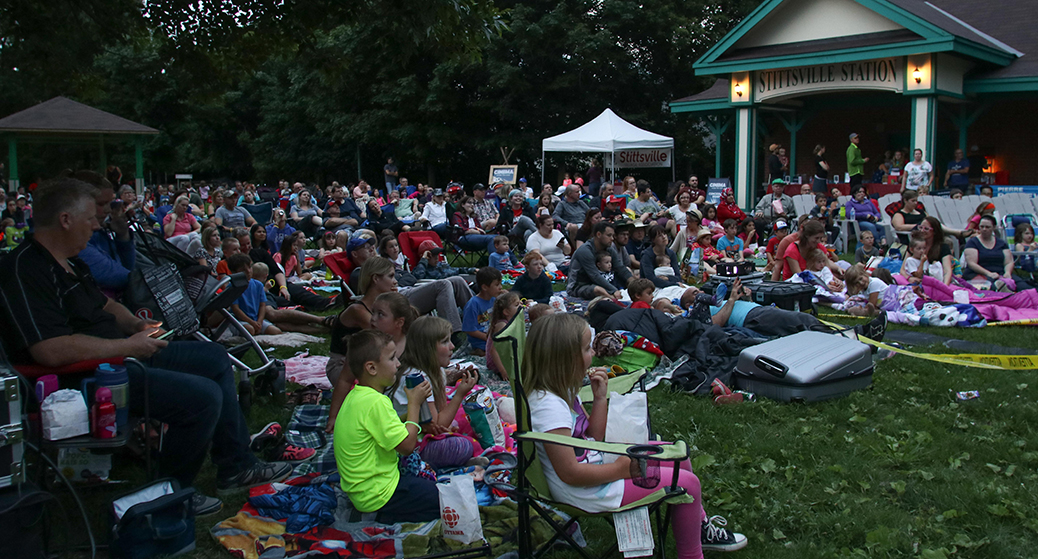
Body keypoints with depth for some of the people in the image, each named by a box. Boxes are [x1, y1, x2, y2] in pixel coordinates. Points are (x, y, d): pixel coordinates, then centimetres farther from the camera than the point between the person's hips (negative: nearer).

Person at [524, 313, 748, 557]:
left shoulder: (560, 390, 2)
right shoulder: (547, 405, -29)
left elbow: (594, 437, 10)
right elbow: (570, 473, -28)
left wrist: (600, 398, -3)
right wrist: (621, 469, -18)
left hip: (596, 460, 10)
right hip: (588, 489, -10)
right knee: (688, 483, -6)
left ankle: (701, 528, 36)